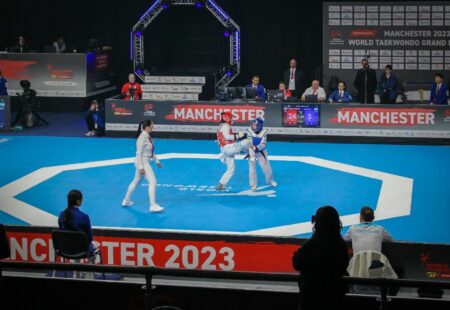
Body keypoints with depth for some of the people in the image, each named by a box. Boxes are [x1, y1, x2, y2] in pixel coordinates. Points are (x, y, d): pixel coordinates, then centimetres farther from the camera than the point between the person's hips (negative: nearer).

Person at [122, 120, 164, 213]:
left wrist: (157, 161, 20)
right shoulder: (142, 137, -22)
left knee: (136, 181, 21)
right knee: (153, 182, -13)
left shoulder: (148, 136, 7)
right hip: (142, 162, -10)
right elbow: (139, 153, -22)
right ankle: (153, 206, -12)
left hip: (145, 162, 10)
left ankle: (126, 201, 36)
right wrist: (141, 167, -23)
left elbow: (151, 151, 18)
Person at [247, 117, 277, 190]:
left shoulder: (263, 132, -18)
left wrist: (256, 147, -43)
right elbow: (250, 145, -25)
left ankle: (270, 180, 33)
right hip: (252, 152, -1)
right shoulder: (250, 131, -21)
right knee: (252, 169, -6)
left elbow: (263, 145, -23)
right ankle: (253, 185, 10)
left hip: (261, 152, 1)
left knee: (266, 168, 7)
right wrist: (252, 155, -35)